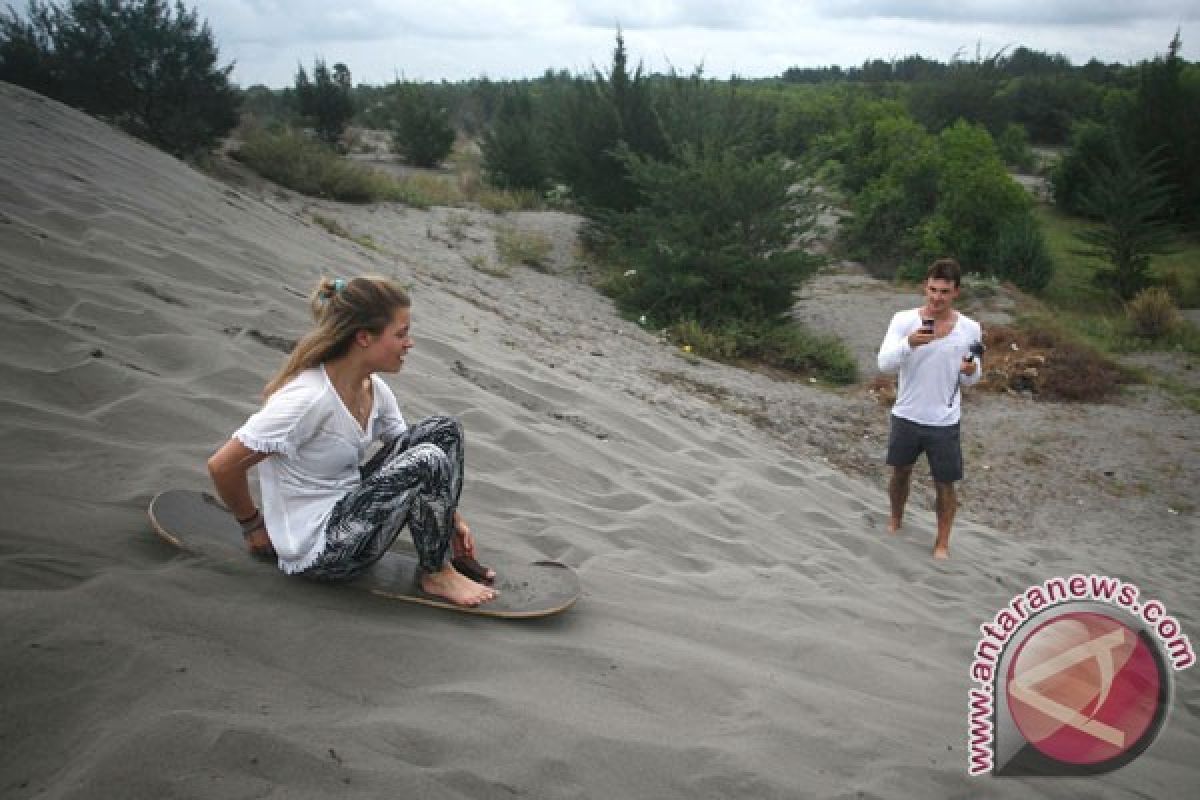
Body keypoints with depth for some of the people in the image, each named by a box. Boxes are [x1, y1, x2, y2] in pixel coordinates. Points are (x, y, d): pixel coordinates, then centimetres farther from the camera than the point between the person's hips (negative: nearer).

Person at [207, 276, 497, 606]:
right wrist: (253, 525, -5)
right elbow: (222, 466, -22)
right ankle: (436, 574, -1)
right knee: (426, 461, -24)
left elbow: (404, 449, 12)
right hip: (315, 551, -8)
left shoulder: (375, 389, -1)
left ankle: (448, 549, 6)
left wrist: (449, 515, 2)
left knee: (444, 429, -2)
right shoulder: (310, 398, -27)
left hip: (347, 511, 8)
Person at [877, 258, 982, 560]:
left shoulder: (970, 328, -7)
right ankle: (895, 520, 45)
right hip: (906, 416, 0)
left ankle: (942, 540, 28)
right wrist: (909, 343, -40)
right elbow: (884, 363, -22)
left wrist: (972, 371, -20)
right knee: (900, 472, 20)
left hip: (945, 422, 0)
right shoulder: (903, 320, -12)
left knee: (945, 484, 8)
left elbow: (969, 380, 4)